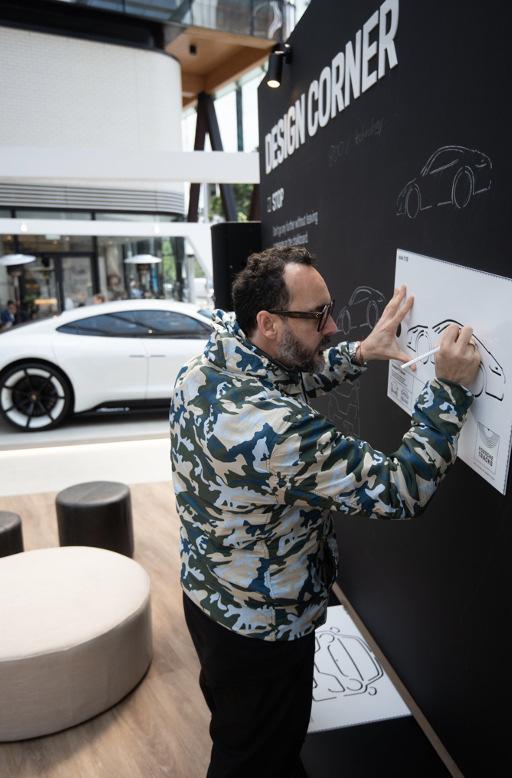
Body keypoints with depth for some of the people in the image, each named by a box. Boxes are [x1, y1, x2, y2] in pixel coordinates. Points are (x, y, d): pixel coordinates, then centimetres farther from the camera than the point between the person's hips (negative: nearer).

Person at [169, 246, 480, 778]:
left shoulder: (199, 371, -11)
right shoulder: (279, 430, -39)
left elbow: (284, 381, 8)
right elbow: (400, 493, -31)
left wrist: (359, 354, -1)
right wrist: (449, 389, -25)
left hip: (204, 593, 8)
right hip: (262, 630, -7)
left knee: (231, 726, 35)